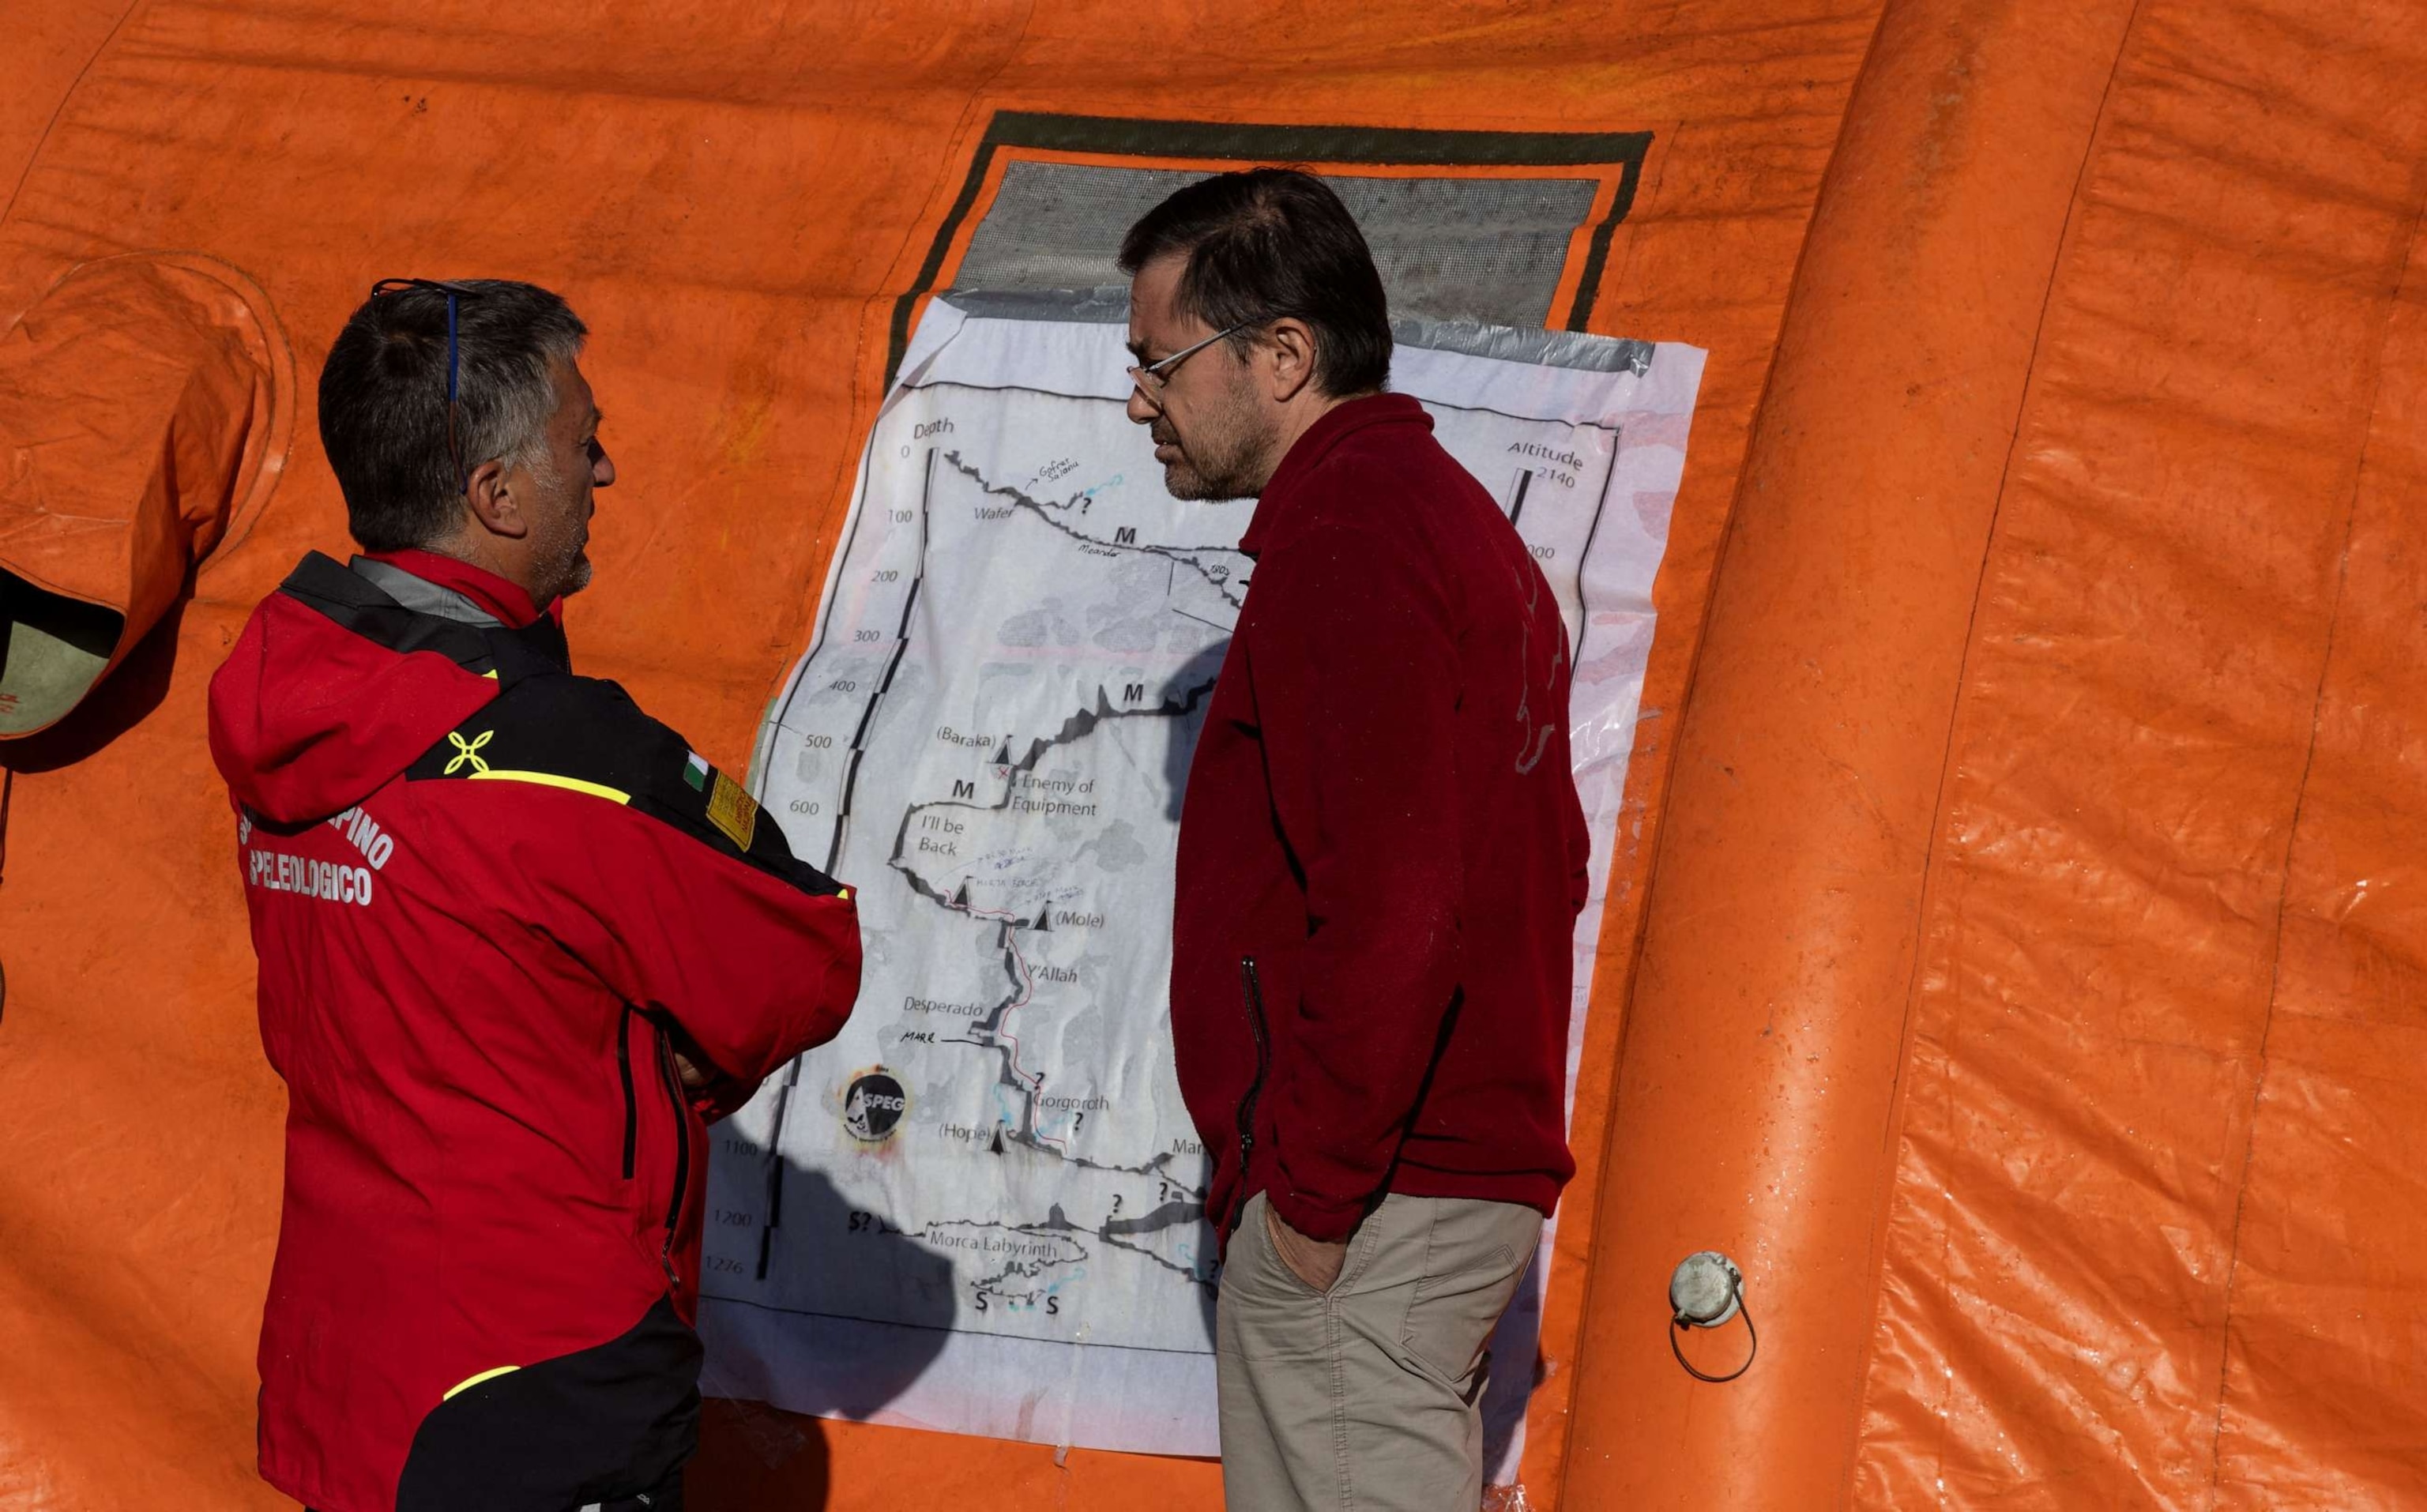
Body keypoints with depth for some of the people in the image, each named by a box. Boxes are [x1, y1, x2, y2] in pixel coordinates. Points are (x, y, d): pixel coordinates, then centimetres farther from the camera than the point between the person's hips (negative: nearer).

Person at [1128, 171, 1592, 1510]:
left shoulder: (1343, 546, -16)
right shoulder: (1454, 520, 18)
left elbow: (1389, 907, -25)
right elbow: (1545, 865, 22)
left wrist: (1314, 1186, -18)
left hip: (1354, 1217, -11)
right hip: (1474, 1170, 11)